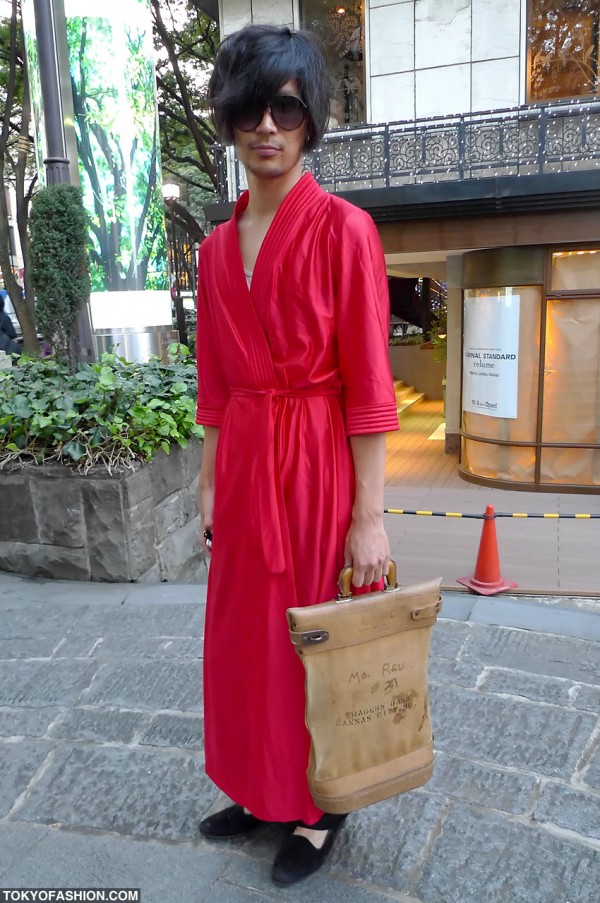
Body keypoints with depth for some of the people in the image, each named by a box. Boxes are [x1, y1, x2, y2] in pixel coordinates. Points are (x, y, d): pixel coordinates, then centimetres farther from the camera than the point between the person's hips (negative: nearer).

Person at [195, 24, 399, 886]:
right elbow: (214, 384, 12)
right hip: (242, 466, 6)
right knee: (244, 635, 17)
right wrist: (210, 483, 11)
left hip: (318, 465, -6)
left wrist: (370, 516, -13)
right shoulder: (218, 248, 9)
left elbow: (368, 384, -12)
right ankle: (259, 787, 41)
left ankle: (320, 808, 34)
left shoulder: (343, 230, -9)